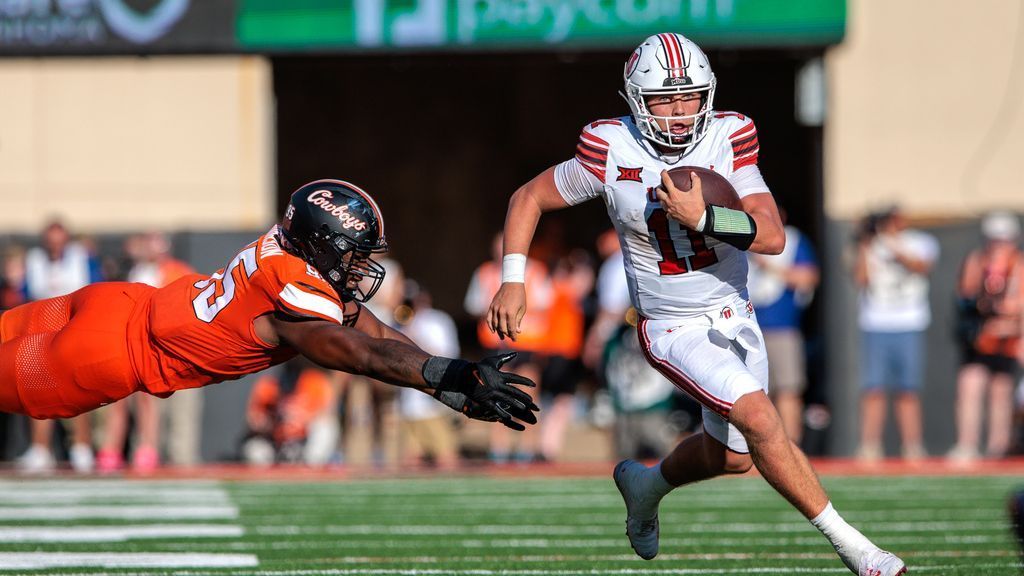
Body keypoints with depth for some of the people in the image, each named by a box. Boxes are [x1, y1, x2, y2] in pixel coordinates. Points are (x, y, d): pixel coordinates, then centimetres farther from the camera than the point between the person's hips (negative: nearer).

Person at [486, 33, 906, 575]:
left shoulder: (728, 140, -12)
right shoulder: (610, 156, -18)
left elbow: (773, 236, -18)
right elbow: (529, 198, -3)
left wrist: (702, 217, -33)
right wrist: (512, 282, -12)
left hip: (734, 318, 5)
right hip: (672, 331, -4)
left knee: (732, 457, 18)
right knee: (760, 417, -23)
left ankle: (645, 485, 49)